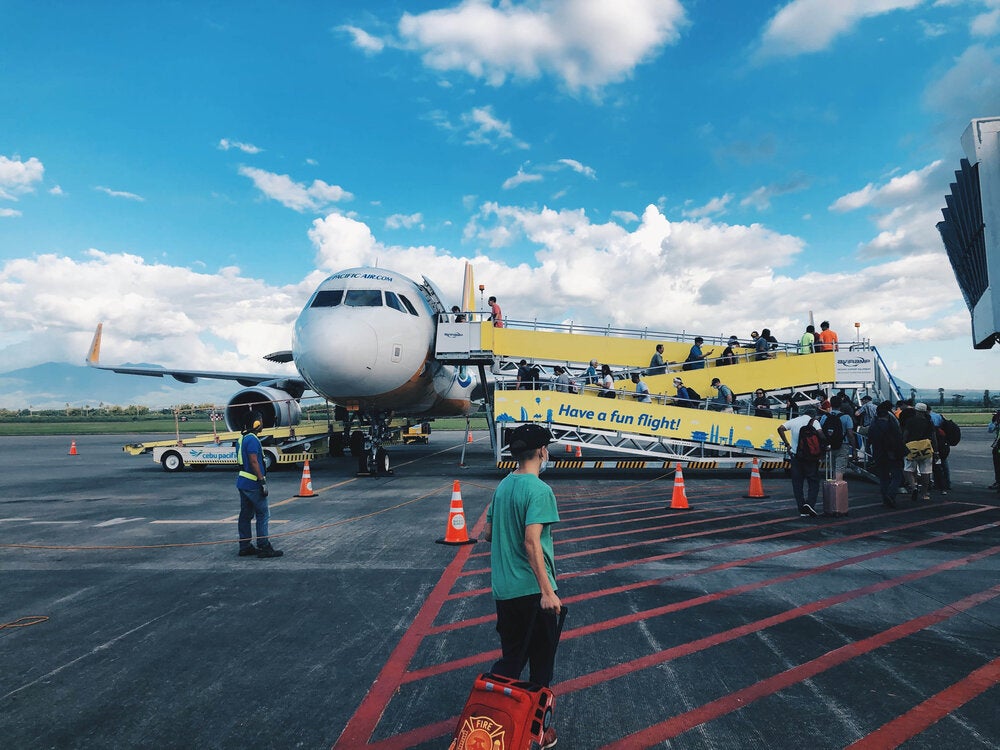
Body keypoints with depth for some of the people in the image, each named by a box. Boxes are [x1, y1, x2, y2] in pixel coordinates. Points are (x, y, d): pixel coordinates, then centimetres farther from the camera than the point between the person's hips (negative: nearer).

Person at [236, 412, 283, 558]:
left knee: (245, 515, 12)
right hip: (253, 485, -10)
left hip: (242, 483, 10)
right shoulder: (252, 439, -17)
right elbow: (254, 462, -22)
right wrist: (263, 481, -20)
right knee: (263, 515, -4)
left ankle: (245, 547, 17)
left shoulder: (242, 439, 15)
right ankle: (264, 548, -2)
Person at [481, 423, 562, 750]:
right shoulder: (539, 490, -18)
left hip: (504, 589, 7)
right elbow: (532, 542, -25)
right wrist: (547, 591, -24)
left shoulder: (502, 487, 6)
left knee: (511, 659, 19)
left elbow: (487, 534, 13)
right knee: (541, 664, 12)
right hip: (532, 590, -7)